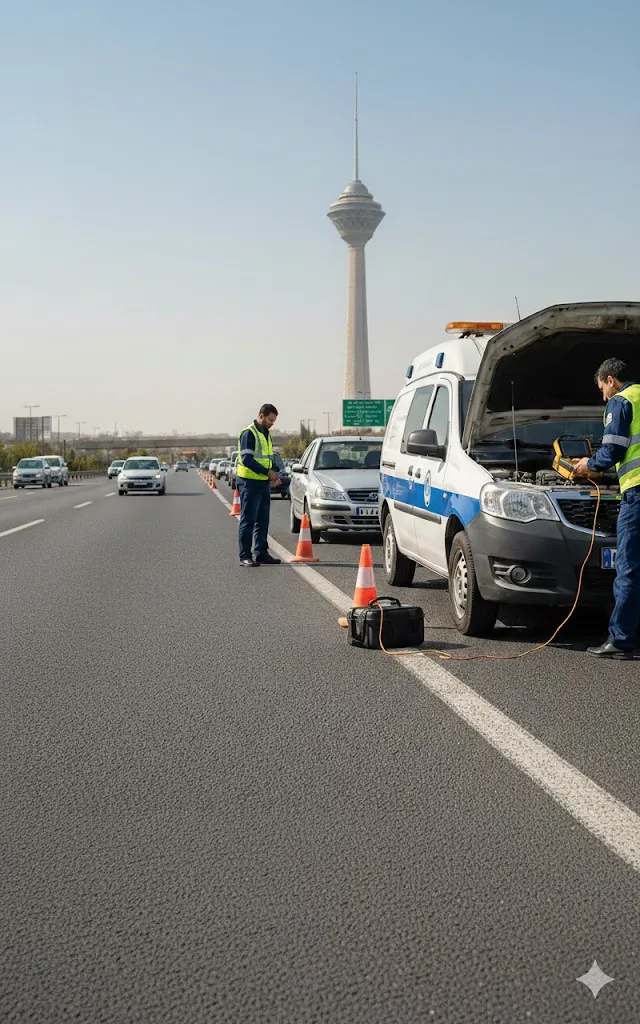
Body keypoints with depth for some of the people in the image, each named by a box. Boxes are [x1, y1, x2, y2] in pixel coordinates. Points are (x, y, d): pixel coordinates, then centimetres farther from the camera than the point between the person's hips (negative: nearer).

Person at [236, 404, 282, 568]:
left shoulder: (266, 434, 16)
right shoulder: (248, 433, -12)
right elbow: (247, 460, -20)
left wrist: (273, 474, 7)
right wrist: (268, 472, -20)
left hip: (264, 483, 9)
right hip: (250, 482, -9)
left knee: (263, 521, 12)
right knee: (248, 521, -6)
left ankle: (261, 553, 19)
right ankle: (245, 556, -5)